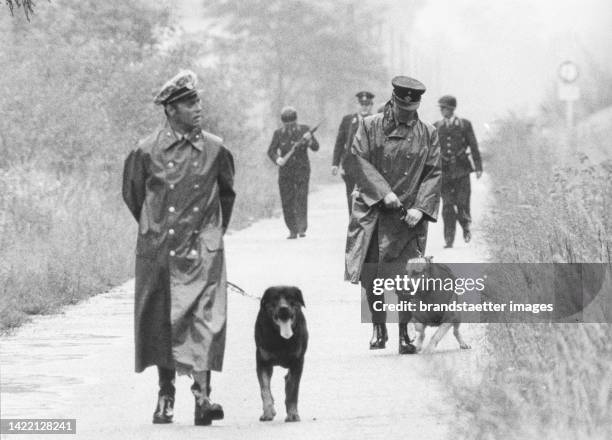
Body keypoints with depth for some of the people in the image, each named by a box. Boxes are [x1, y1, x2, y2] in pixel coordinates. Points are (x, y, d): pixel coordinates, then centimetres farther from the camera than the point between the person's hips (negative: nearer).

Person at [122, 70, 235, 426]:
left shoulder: (215, 150, 1)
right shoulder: (147, 152, -3)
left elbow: (227, 193, 18)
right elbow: (132, 195, 13)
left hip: (203, 250, 0)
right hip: (159, 250, 0)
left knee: (206, 318, -11)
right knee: (161, 322, 4)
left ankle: (203, 393, -14)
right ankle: (166, 396, 16)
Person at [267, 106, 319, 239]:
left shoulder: (304, 129, 1)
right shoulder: (279, 133, 3)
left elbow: (315, 147, -2)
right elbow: (271, 151, -3)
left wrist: (309, 140, -23)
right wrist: (277, 159, -24)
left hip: (302, 169, -1)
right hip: (285, 171, 1)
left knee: (301, 198, -15)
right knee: (287, 201, -4)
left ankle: (302, 229, -18)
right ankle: (292, 230, 3)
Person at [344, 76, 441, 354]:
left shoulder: (427, 134, 6)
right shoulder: (370, 126, 2)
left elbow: (433, 174, 3)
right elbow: (358, 160, -6)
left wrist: (420, 208, -11)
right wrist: (384, 192, -15)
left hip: (407, 215, 0)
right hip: (371, 211, 0)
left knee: (403, 275, -9)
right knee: (369, 274, 1)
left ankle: (404, 333, 1)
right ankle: (378, 328, 20)